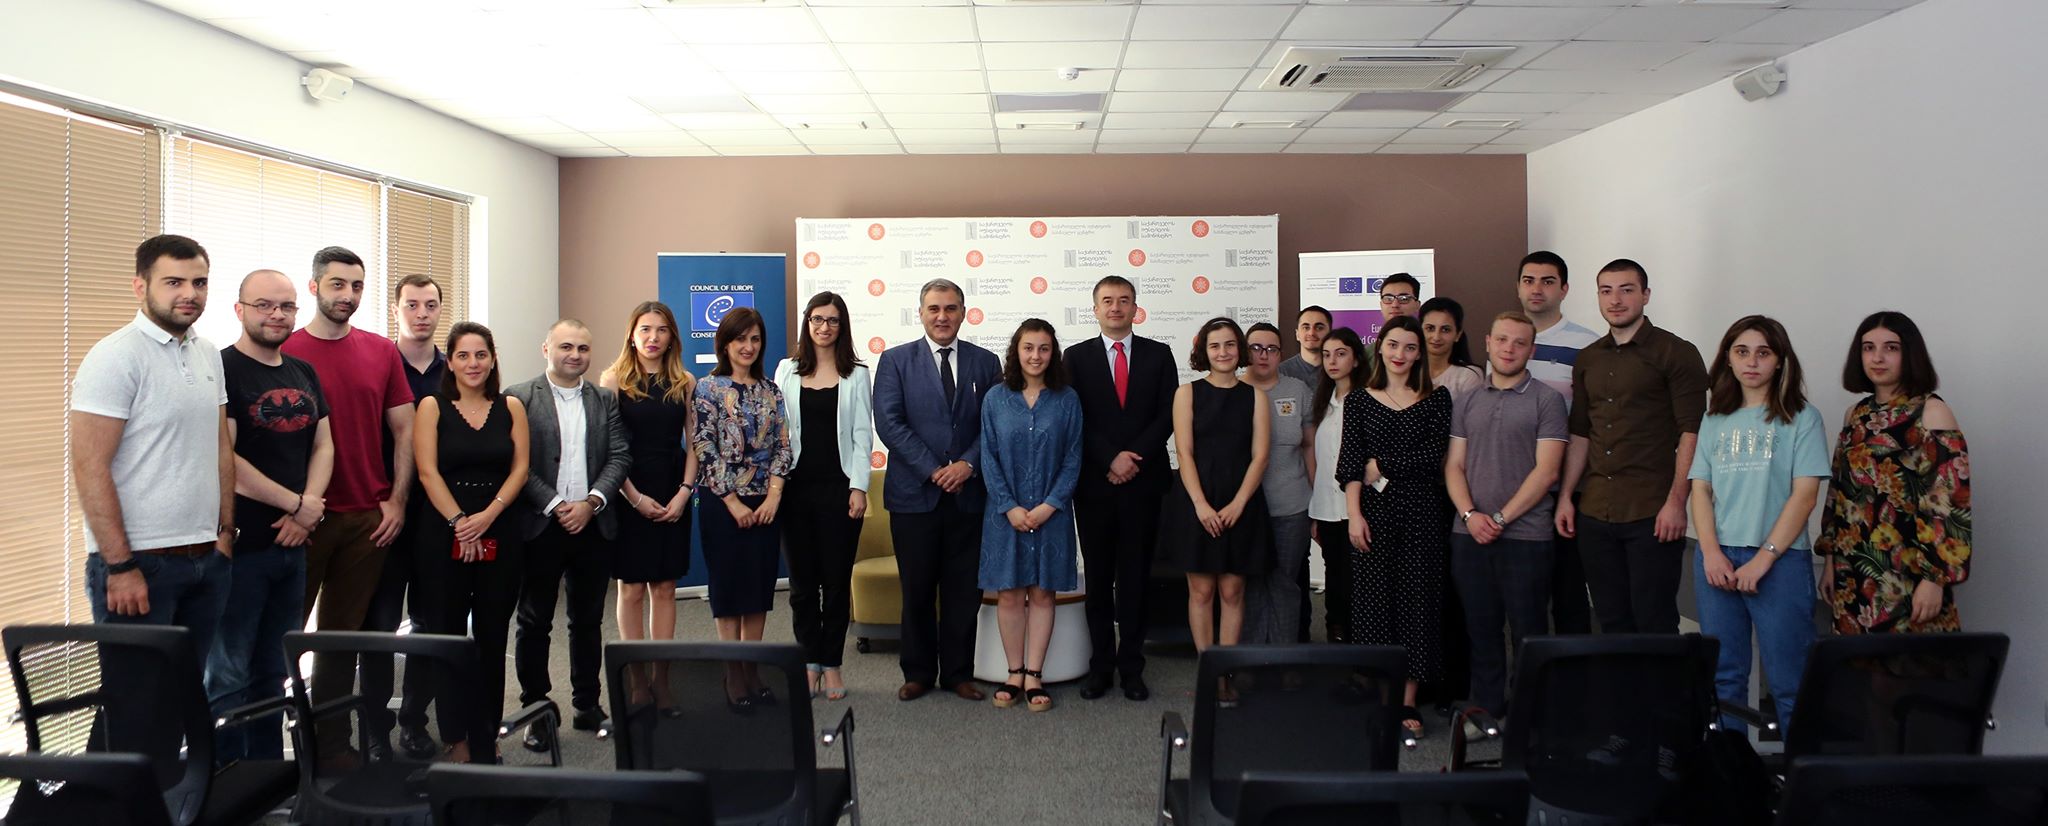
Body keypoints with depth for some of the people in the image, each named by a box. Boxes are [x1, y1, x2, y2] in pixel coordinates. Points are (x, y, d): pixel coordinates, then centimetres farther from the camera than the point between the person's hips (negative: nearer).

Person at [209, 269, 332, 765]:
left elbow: (323, 447, 12)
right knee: (228, 677, 2)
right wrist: (298, 502, -11)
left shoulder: (304, 374, 12)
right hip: (239, 544, -7)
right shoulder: (221, 370, -10)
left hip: (292, 543, 7)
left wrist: (307, 510, -5)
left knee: (272, 673, 16)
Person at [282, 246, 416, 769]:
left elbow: (403, 430, 9)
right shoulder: (285, 352, -3)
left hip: (370, 518, 3)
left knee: (344, 633, 11)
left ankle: (331, 744, 20)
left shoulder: (382, 351, 7)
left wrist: (396, 501, 2)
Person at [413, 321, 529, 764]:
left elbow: (520, 468, 1)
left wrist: (487, 516, -11)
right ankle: (455, 738, 13)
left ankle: (486, 740, 15)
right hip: (443, 535, -1)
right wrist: (459, 522, -13)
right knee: (448, 637, 2)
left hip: (500, 534, 2)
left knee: (492, 639, 5)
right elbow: (428, 471, -5)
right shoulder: (432, 406, 3)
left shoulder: (511, 407, 8)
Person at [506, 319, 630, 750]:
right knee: (533, 622, 3)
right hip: (541, 525, -3)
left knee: (588, 620, 11)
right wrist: (555, 505, -12)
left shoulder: (606, 400, 10)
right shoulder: (519, 398, -1)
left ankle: (587, 704, 22)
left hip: (594, 525, 3)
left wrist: (592, 501, -9)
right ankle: (536, 710, 13)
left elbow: (619, 457, 4)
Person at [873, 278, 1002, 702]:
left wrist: (968, 464, -12)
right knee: (917, 589, 7)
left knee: (964, 589, 7)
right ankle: (918, 672, 20)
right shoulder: (895, 361, 2)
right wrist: (933, 470, -13)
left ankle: (958, 672, 19)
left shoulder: (986, 362, 8)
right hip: (914, 493, -1)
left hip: (968, 494, 2)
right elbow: (888, 423, -6)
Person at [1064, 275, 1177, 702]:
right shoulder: (1077, 356, 5)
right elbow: (1075, 419, -1)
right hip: (1094, 483, 0)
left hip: (1143, 480, 0)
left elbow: (1167, 414, 0)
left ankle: (1131, 666, 12)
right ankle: (1101, 665, 14)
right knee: (1098, 576, 6)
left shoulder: (1159, 355, 7)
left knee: (1136, 576, 5)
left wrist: (1135, 457, -11)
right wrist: (1110, 460, -12)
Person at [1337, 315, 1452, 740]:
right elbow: (1349, 463, -1)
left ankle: (1408, 701, 11)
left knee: (1417, 601, 2)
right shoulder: (1359, 399, 6)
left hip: (1423, 512, 0)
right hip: (1374, 513, 0)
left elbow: (1434, 456, -6)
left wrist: (1381, 466, -7)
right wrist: (1354, 515, -10)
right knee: (1373, 601, 1)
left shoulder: (1437, 398, 5)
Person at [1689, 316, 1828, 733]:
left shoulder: (1801, 418, 1)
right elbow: (1700, 490, 9)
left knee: (1788, 681, -3)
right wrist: (1711, 553, -6)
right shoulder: (1714, 421, 13)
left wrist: (1763, 558, -13)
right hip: (1716, 561, 4)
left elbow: (1804, 495, -6)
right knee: (1723, 676, 9)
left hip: (1780, 561, -4)